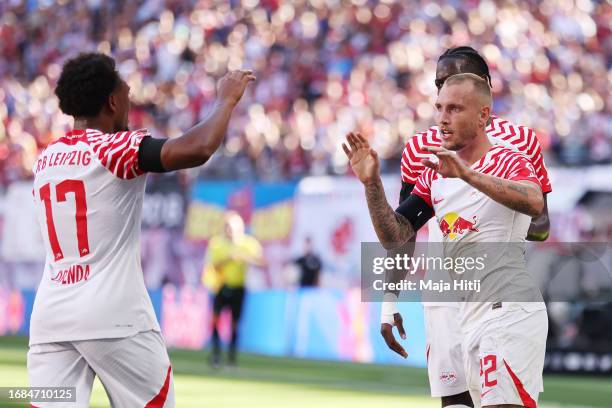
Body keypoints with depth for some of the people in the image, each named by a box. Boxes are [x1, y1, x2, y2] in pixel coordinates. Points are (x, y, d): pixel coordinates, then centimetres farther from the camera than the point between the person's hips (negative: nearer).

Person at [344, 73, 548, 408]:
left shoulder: (508, 161, -4)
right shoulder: (435, 174, 17)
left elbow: (534, 203, -27)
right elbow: (394, 238, 12)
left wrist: (465, 174, -36)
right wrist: (372, 184, -3)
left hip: (511, 308, -8)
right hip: (469, 316, 8)